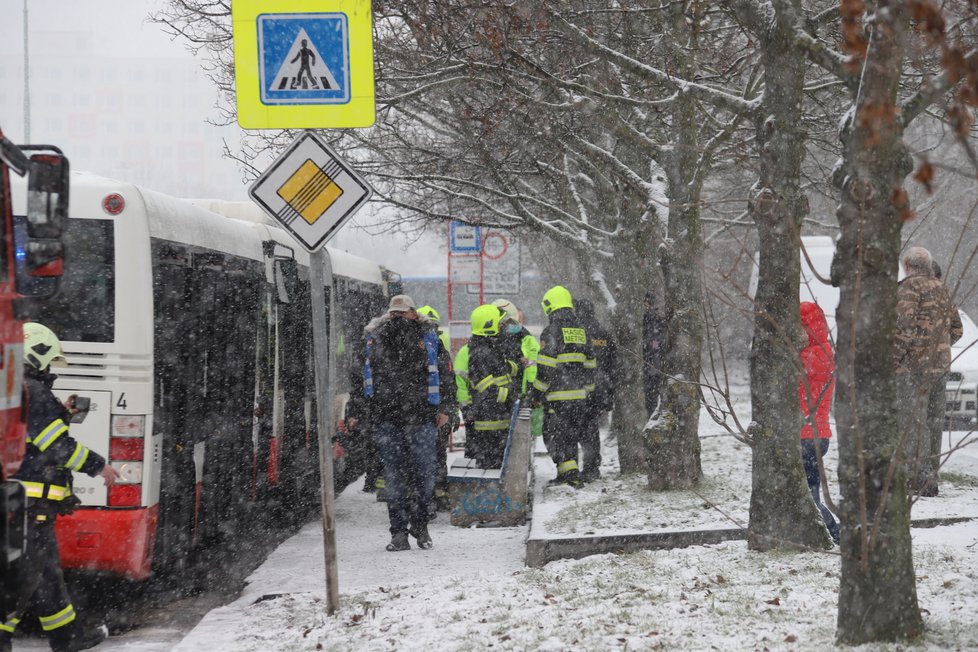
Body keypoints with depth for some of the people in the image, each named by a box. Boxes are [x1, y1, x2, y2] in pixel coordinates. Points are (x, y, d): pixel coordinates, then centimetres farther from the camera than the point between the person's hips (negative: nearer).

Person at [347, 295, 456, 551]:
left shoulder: (428, 338, 5)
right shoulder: (374, 340, 10)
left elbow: (446, 373, 7)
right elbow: (359, 378, 16)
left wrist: (444, 408, 1)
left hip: (422, 417, -1)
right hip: (386, 419, 1)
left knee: (424, 473, 2)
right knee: (394, 475, 1)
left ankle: (420, 525, 18)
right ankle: (399, 532, 5)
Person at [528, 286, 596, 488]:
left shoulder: (552, 331, -11)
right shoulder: (581, 330, 12)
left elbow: (545, 368, -14)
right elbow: (590, 365, 16)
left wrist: (536, 393, -7)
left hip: (557, 396, -7)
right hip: (579, 396, 7)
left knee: (554, 435, -2)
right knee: (571, 436, 16)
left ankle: (570, 474, -13)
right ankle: (568, 472, 21)